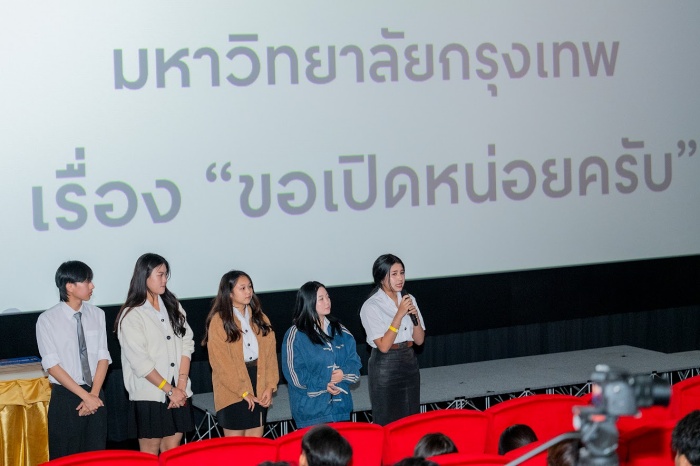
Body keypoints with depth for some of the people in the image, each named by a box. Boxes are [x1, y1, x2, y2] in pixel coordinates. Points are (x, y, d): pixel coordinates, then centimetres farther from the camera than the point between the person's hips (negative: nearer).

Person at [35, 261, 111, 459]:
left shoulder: (97, 315, 4)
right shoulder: (47, 320, -7)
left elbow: (103, 357, 3)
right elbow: (52, 365, -11)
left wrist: (94, 394, -10)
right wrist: (85, 395, -15)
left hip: (95, 396, 3)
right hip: (65, 397, -3)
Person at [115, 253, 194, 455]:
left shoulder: (173, 306, 9)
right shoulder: (131, 315, -8)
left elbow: (186, 344, 4)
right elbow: (140, 363, -13)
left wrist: (181, 385, -7)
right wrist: (169, 389, -11)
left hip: (178, 392, 5)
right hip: (149, 394, -5)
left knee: (172, 449, 8)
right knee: (150, 452, 4)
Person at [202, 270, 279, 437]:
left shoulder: (260, 318, 11)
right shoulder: (219, 321, -6)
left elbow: (270, 353, 6)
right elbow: (220, 362, -10)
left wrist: (270, 386, -6)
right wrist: (243, 391, -14)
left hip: (259, 392, 5)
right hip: (233, 391, -5)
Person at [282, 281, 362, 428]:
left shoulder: (339, 330, 13)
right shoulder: (296, 335, -4)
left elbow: (354, 361, 11)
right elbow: (294, 373, -8)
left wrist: (344, 373, -10)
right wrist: (323, 385, -14)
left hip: (340, 404, 5)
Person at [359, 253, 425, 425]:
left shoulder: (409, 300, 6)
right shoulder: (371, 306, -12)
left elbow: (419, 340, 6)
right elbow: (383, 345, -18)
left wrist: (415, 315, -11)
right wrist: (399, 314, -21)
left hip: (409, 361, 6)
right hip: (385, 365, -6)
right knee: (388, 423, 1)